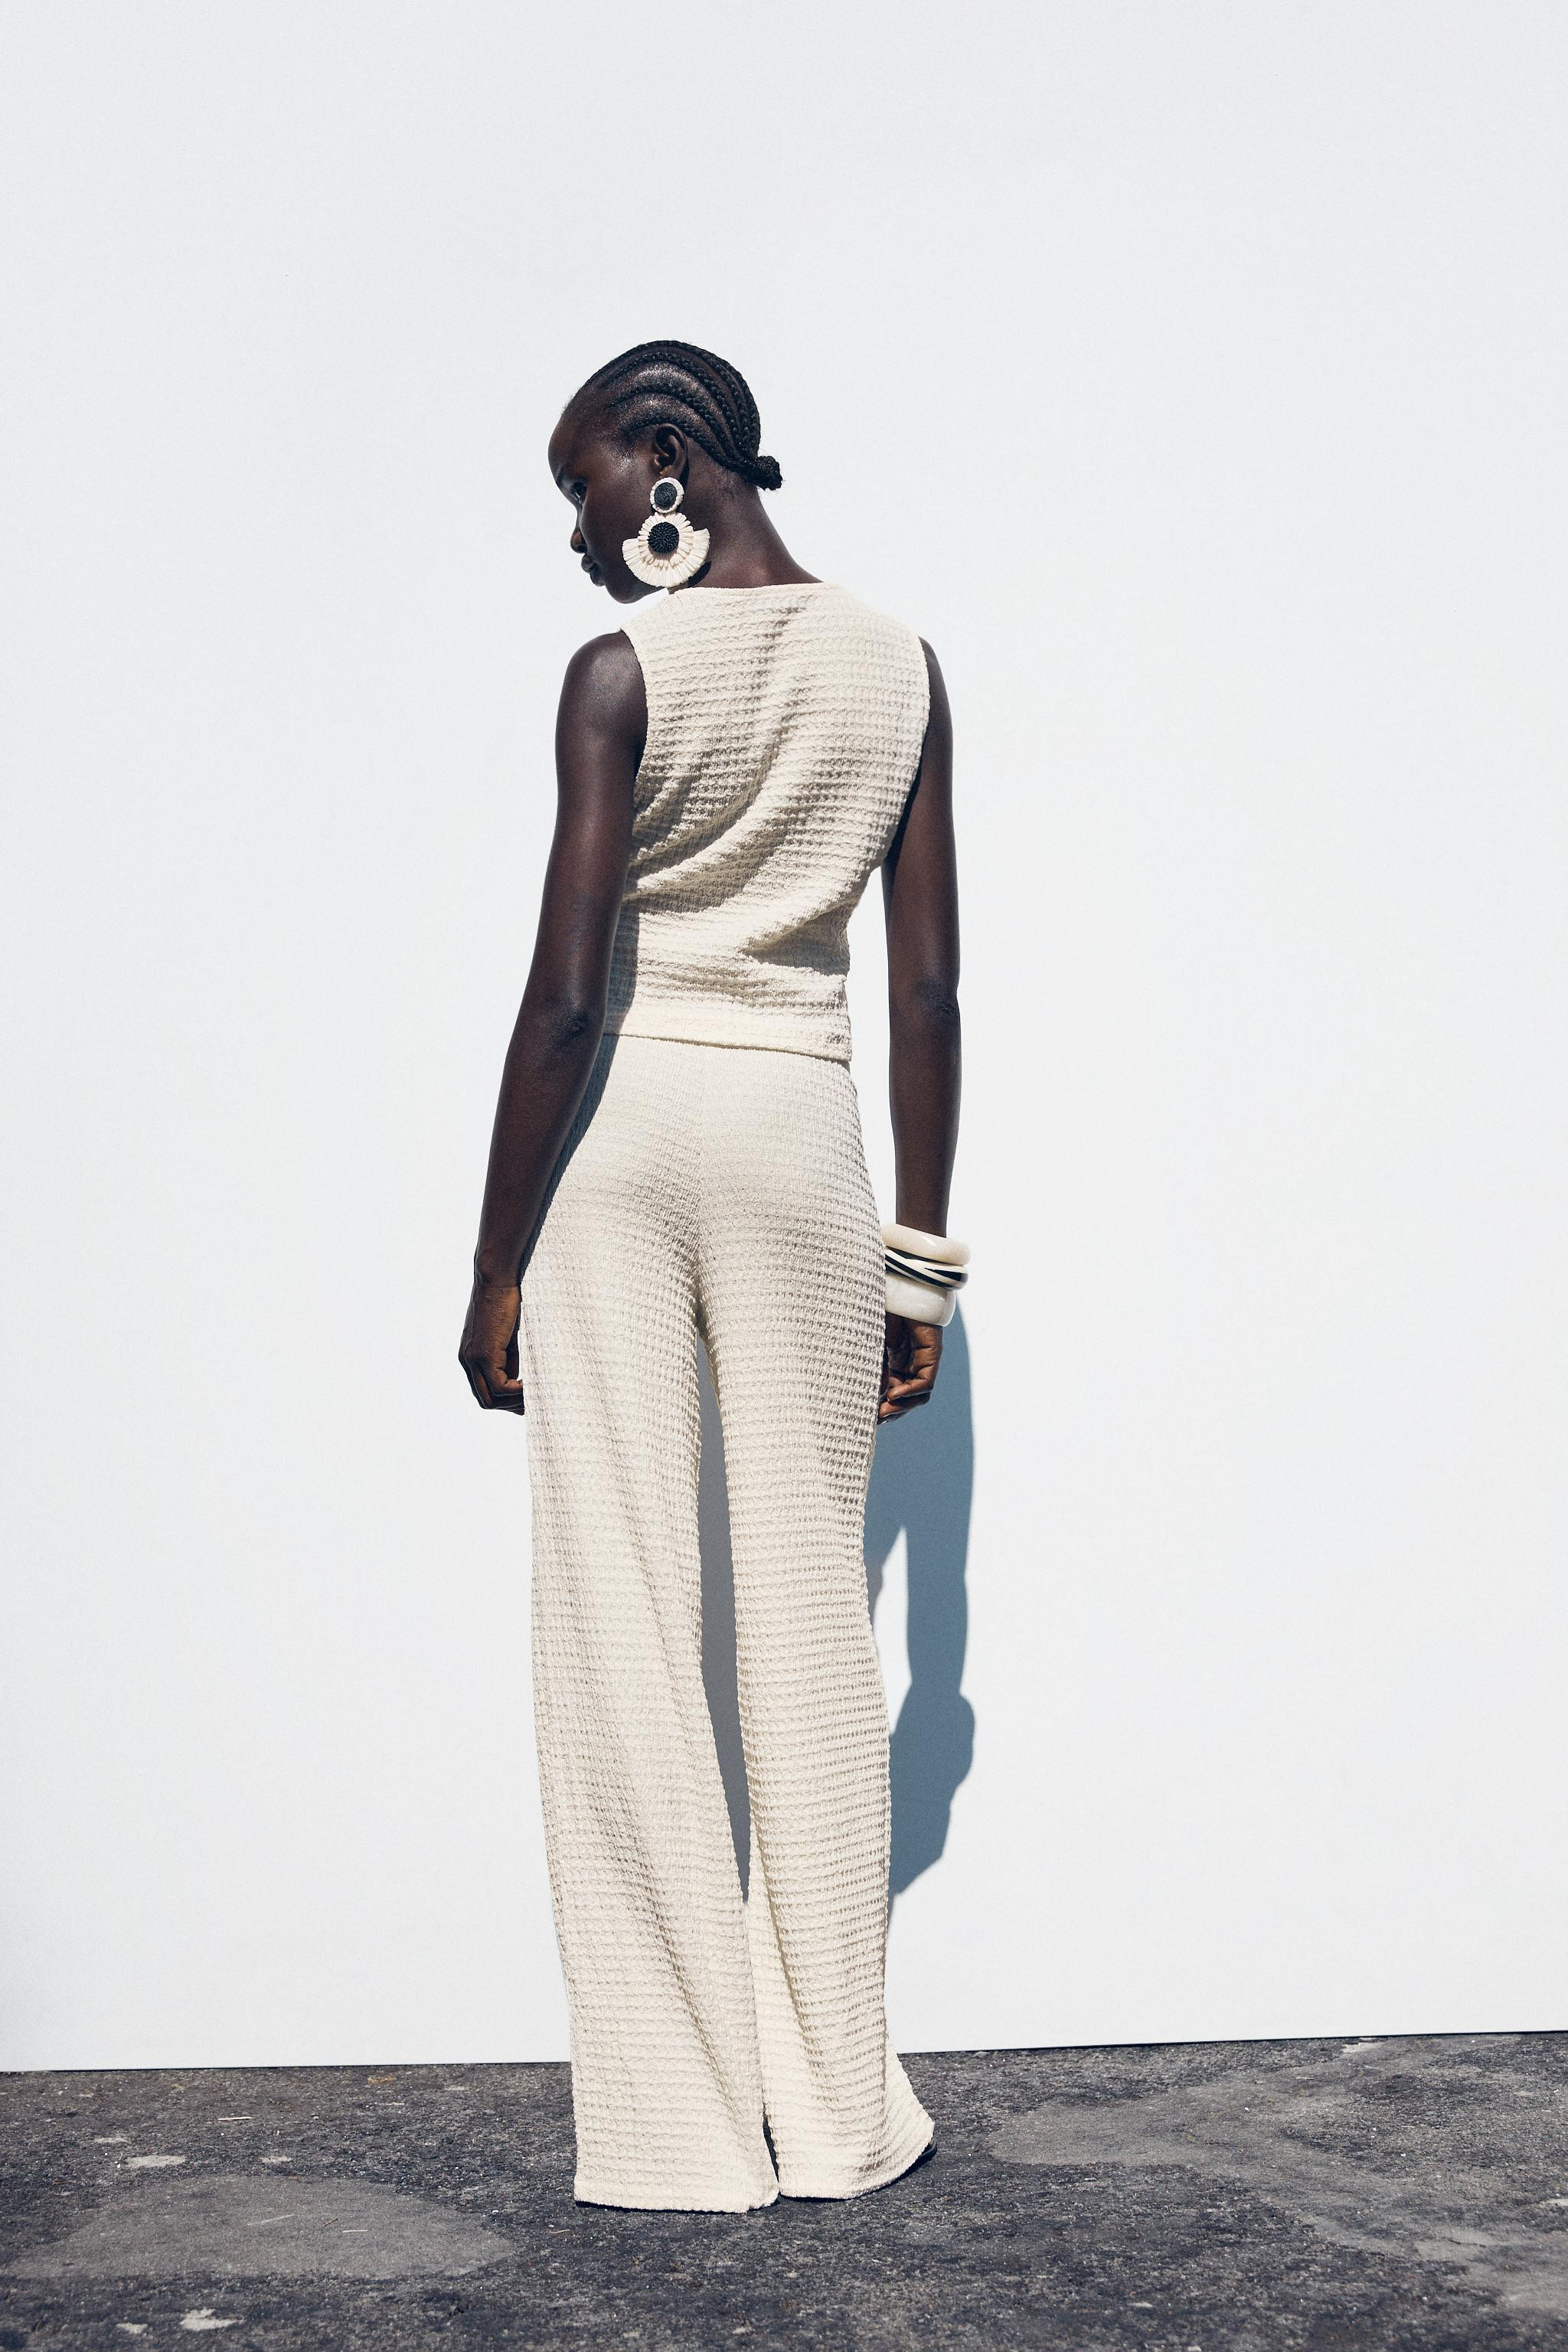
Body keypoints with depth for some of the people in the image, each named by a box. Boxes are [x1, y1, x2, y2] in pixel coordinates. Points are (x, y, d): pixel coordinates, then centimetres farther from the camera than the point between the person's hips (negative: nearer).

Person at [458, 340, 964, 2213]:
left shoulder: (621, 674, -7)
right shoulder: (899, 672, 5)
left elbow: (564, 994, -11)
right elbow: (927, 992, 4)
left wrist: (499, 1268, -5)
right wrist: (922, 1258, 9)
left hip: (618, 1135, -3)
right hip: (803, 1142, 3)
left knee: (623, 1621, 3)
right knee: (809, 1617, 9)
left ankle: (676, 2122, 9)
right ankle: (832, 2109, 17)